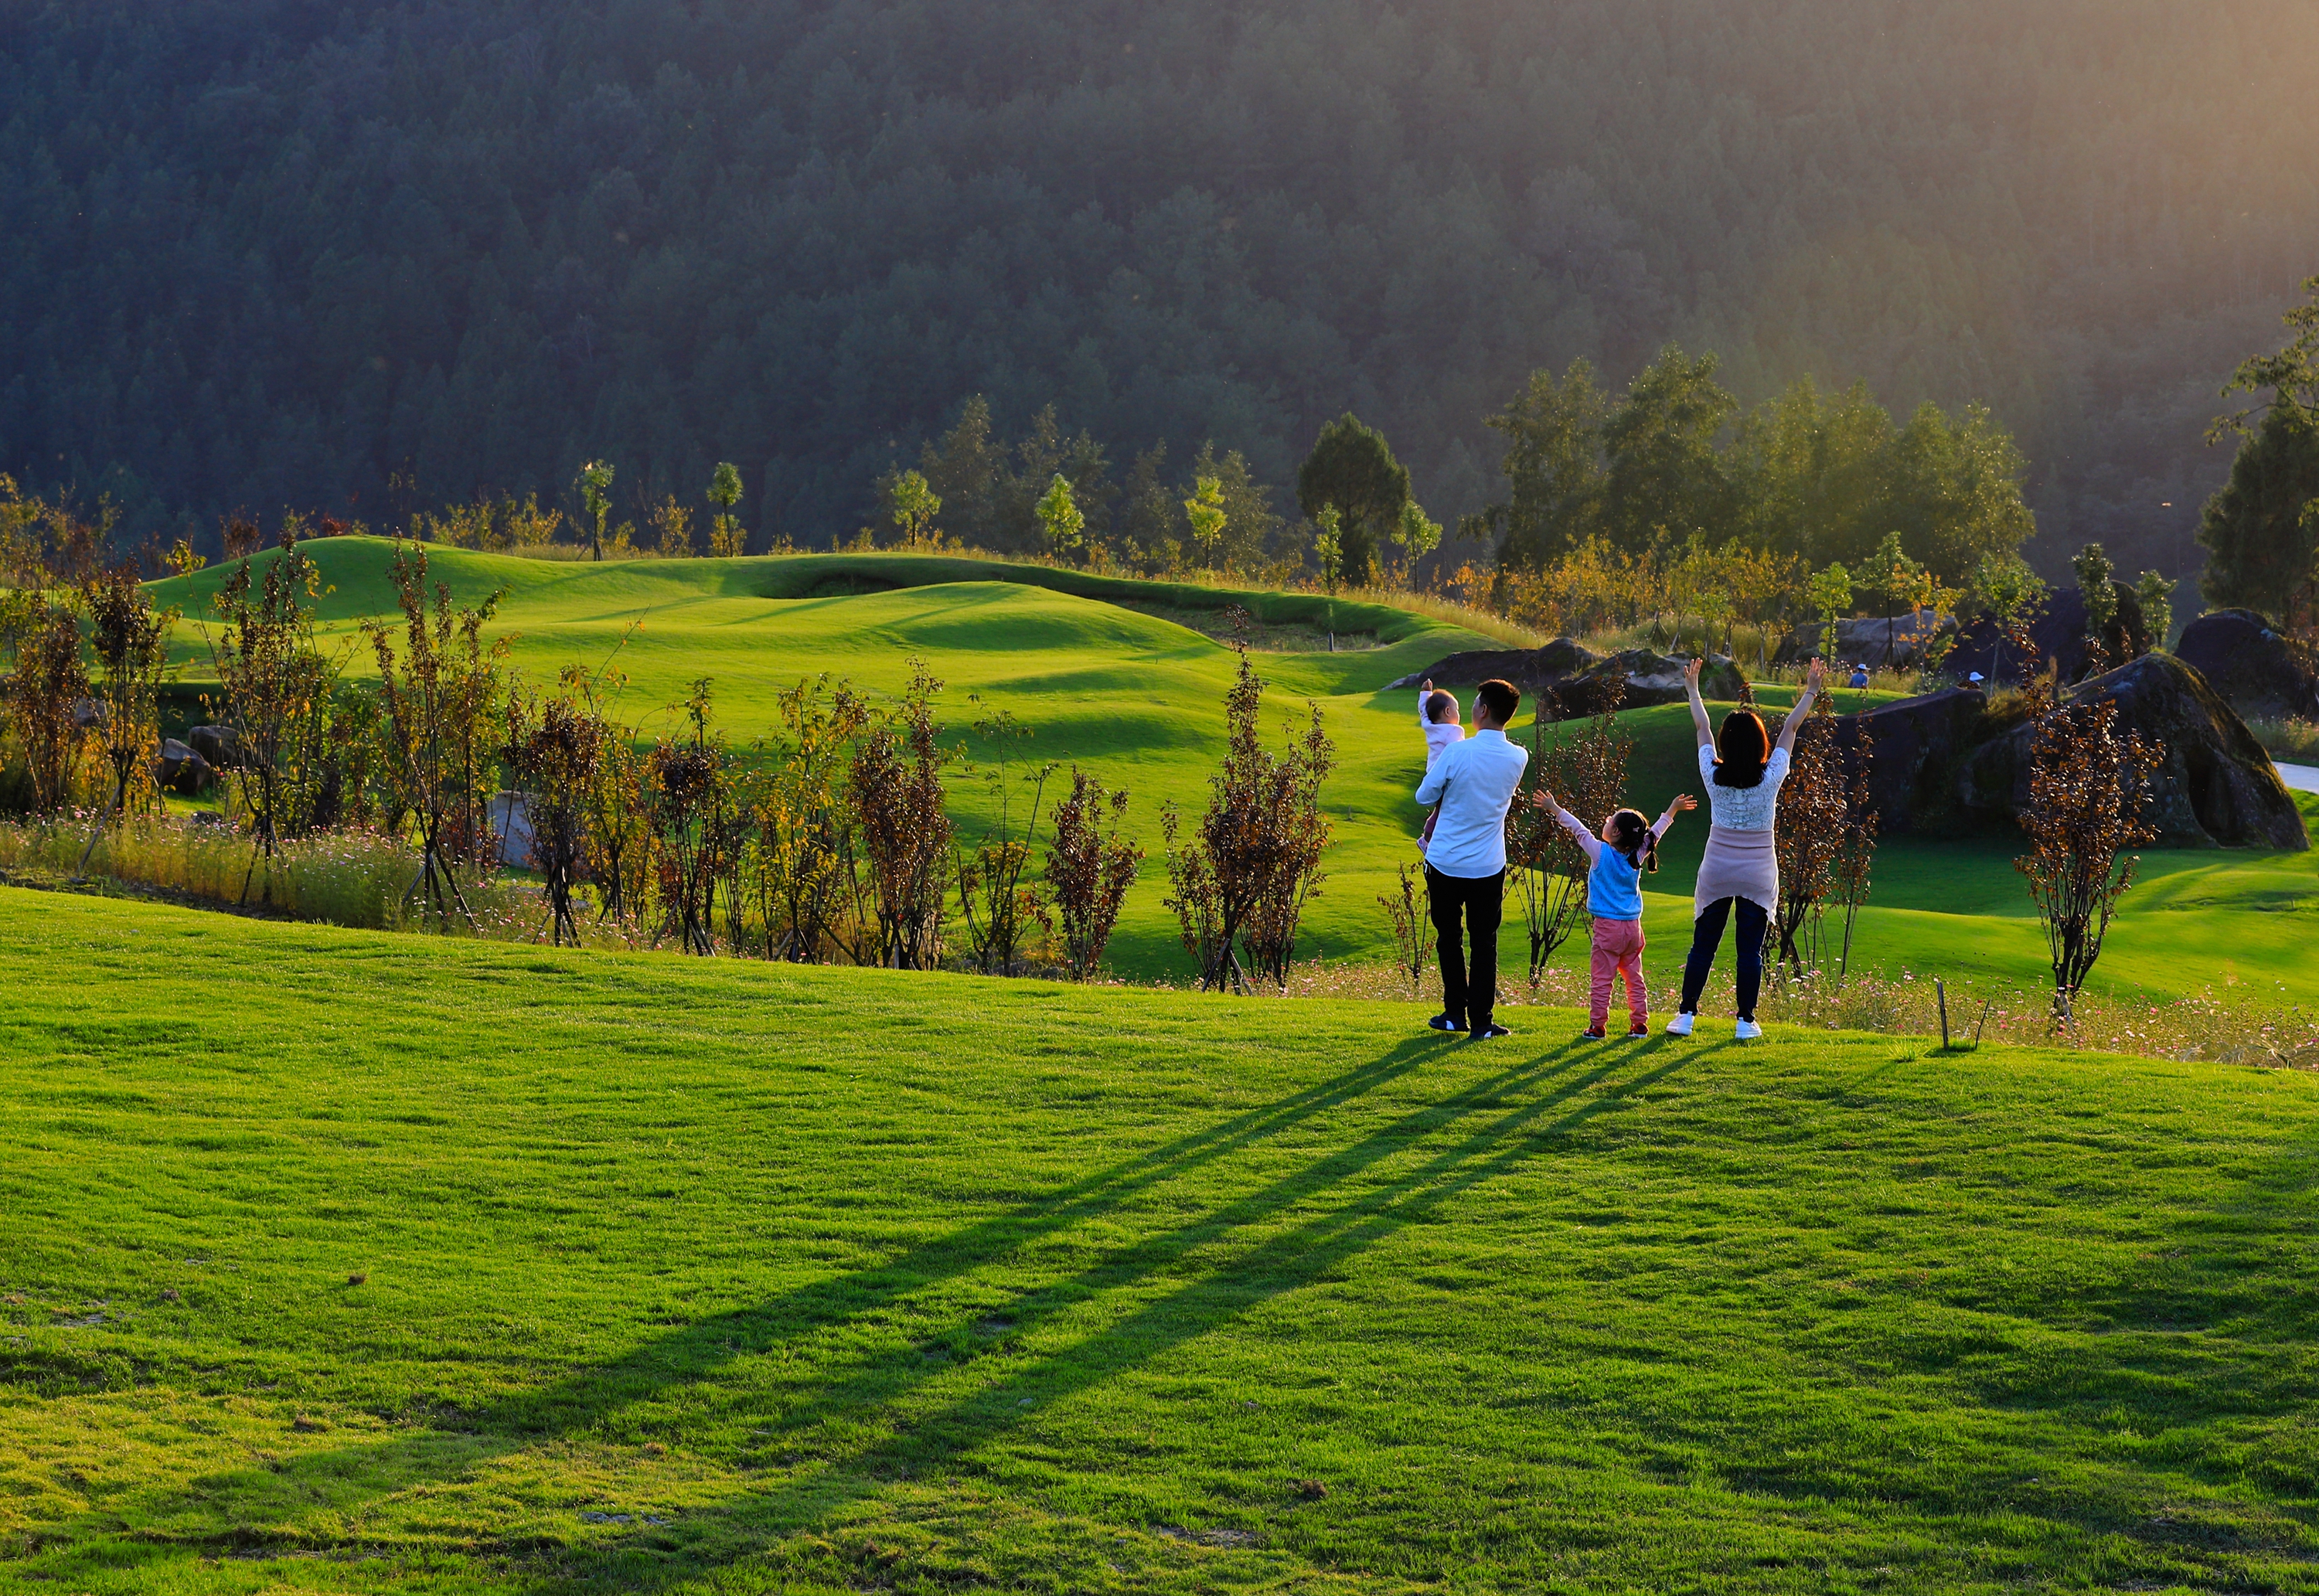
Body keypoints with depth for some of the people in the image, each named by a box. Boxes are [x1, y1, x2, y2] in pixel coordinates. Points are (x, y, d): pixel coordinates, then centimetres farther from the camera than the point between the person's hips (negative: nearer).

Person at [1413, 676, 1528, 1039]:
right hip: (1489, 867, 2)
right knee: (1484, 944, 8)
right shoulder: (1518, 759, -4)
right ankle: (1481, 1021, 6)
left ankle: (1455, 1013, 18)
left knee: (1449, 939, 14)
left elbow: (1425, 795, -5)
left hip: (1445, 863, -2)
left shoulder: (1457, 753, -17)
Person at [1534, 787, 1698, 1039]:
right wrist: (1673, 810, 30)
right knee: (1634, 978, 11)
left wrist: (1556, 809, 7)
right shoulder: (1637, 857, 3)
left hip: (1608, 927, -5)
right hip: (1633, 926, 5)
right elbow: (1655, 832, 17)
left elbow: (1579, 830, -2)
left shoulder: (1601, 853, -9)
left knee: (1602, 979, -2)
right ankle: (1640, 1024, 12)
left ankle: (1597, 1026, -2)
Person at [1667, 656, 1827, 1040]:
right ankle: (1746, 1021, 3)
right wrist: (1811, 692, 12)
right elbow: (1791, 728, 2)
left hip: (1717, 871, 1)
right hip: (1758, 873, -1)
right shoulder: (1771, 777, -10)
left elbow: (1701, 728, 7)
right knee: (1751, 949, 2)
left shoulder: (1714, 775, -8)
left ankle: (1686, 1014, 7)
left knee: (1703, 944, 7)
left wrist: (1693, 690, 21)